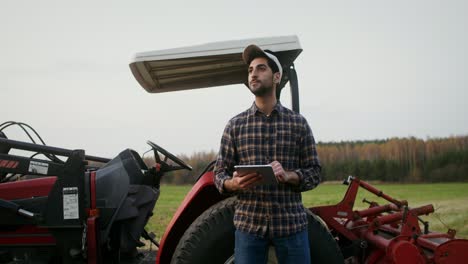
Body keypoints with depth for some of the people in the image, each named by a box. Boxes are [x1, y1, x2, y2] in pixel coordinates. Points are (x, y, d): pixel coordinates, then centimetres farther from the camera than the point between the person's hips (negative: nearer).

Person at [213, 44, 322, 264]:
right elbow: (220, 174, 5)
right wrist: (234, 183, -18)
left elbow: (314, 173, 3)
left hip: (291, 223, 0)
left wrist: (288, 176, -17)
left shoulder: (298, 123, 4)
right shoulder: (235, 125, 5)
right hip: (249, 223, 1)